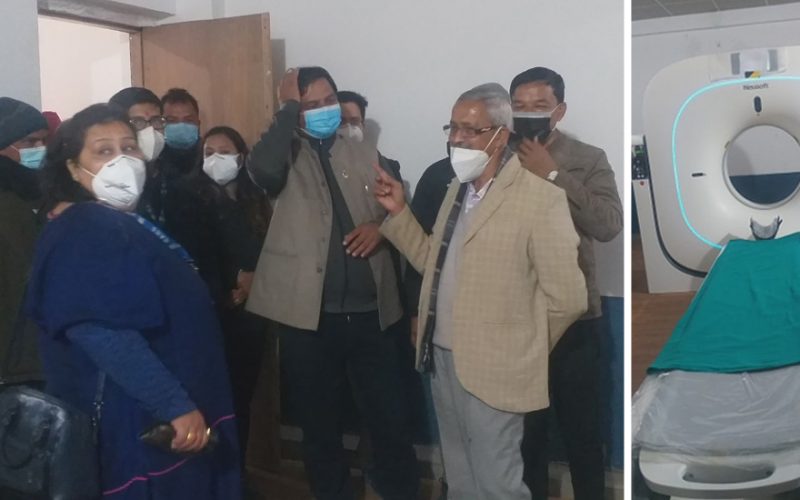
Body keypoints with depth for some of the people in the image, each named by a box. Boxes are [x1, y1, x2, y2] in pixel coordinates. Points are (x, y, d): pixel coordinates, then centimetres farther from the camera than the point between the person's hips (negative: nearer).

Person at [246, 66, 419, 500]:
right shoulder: (287, 154, 1)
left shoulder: (365, 154, 13)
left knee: (390, 420, 9)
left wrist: (381, 225, -8)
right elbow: (261, 169, -23)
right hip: (309, 314, -2)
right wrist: (288, 108, -13)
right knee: (319, 423, 13)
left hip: (371, 312, 3)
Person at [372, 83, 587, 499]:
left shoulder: (540, 199, -16)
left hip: (491, 370, -7)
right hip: (442, 360, 7)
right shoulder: (458, 189, 9)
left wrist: (521, 349, -2)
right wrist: (398, 213, 3)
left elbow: (567, 297, -16)